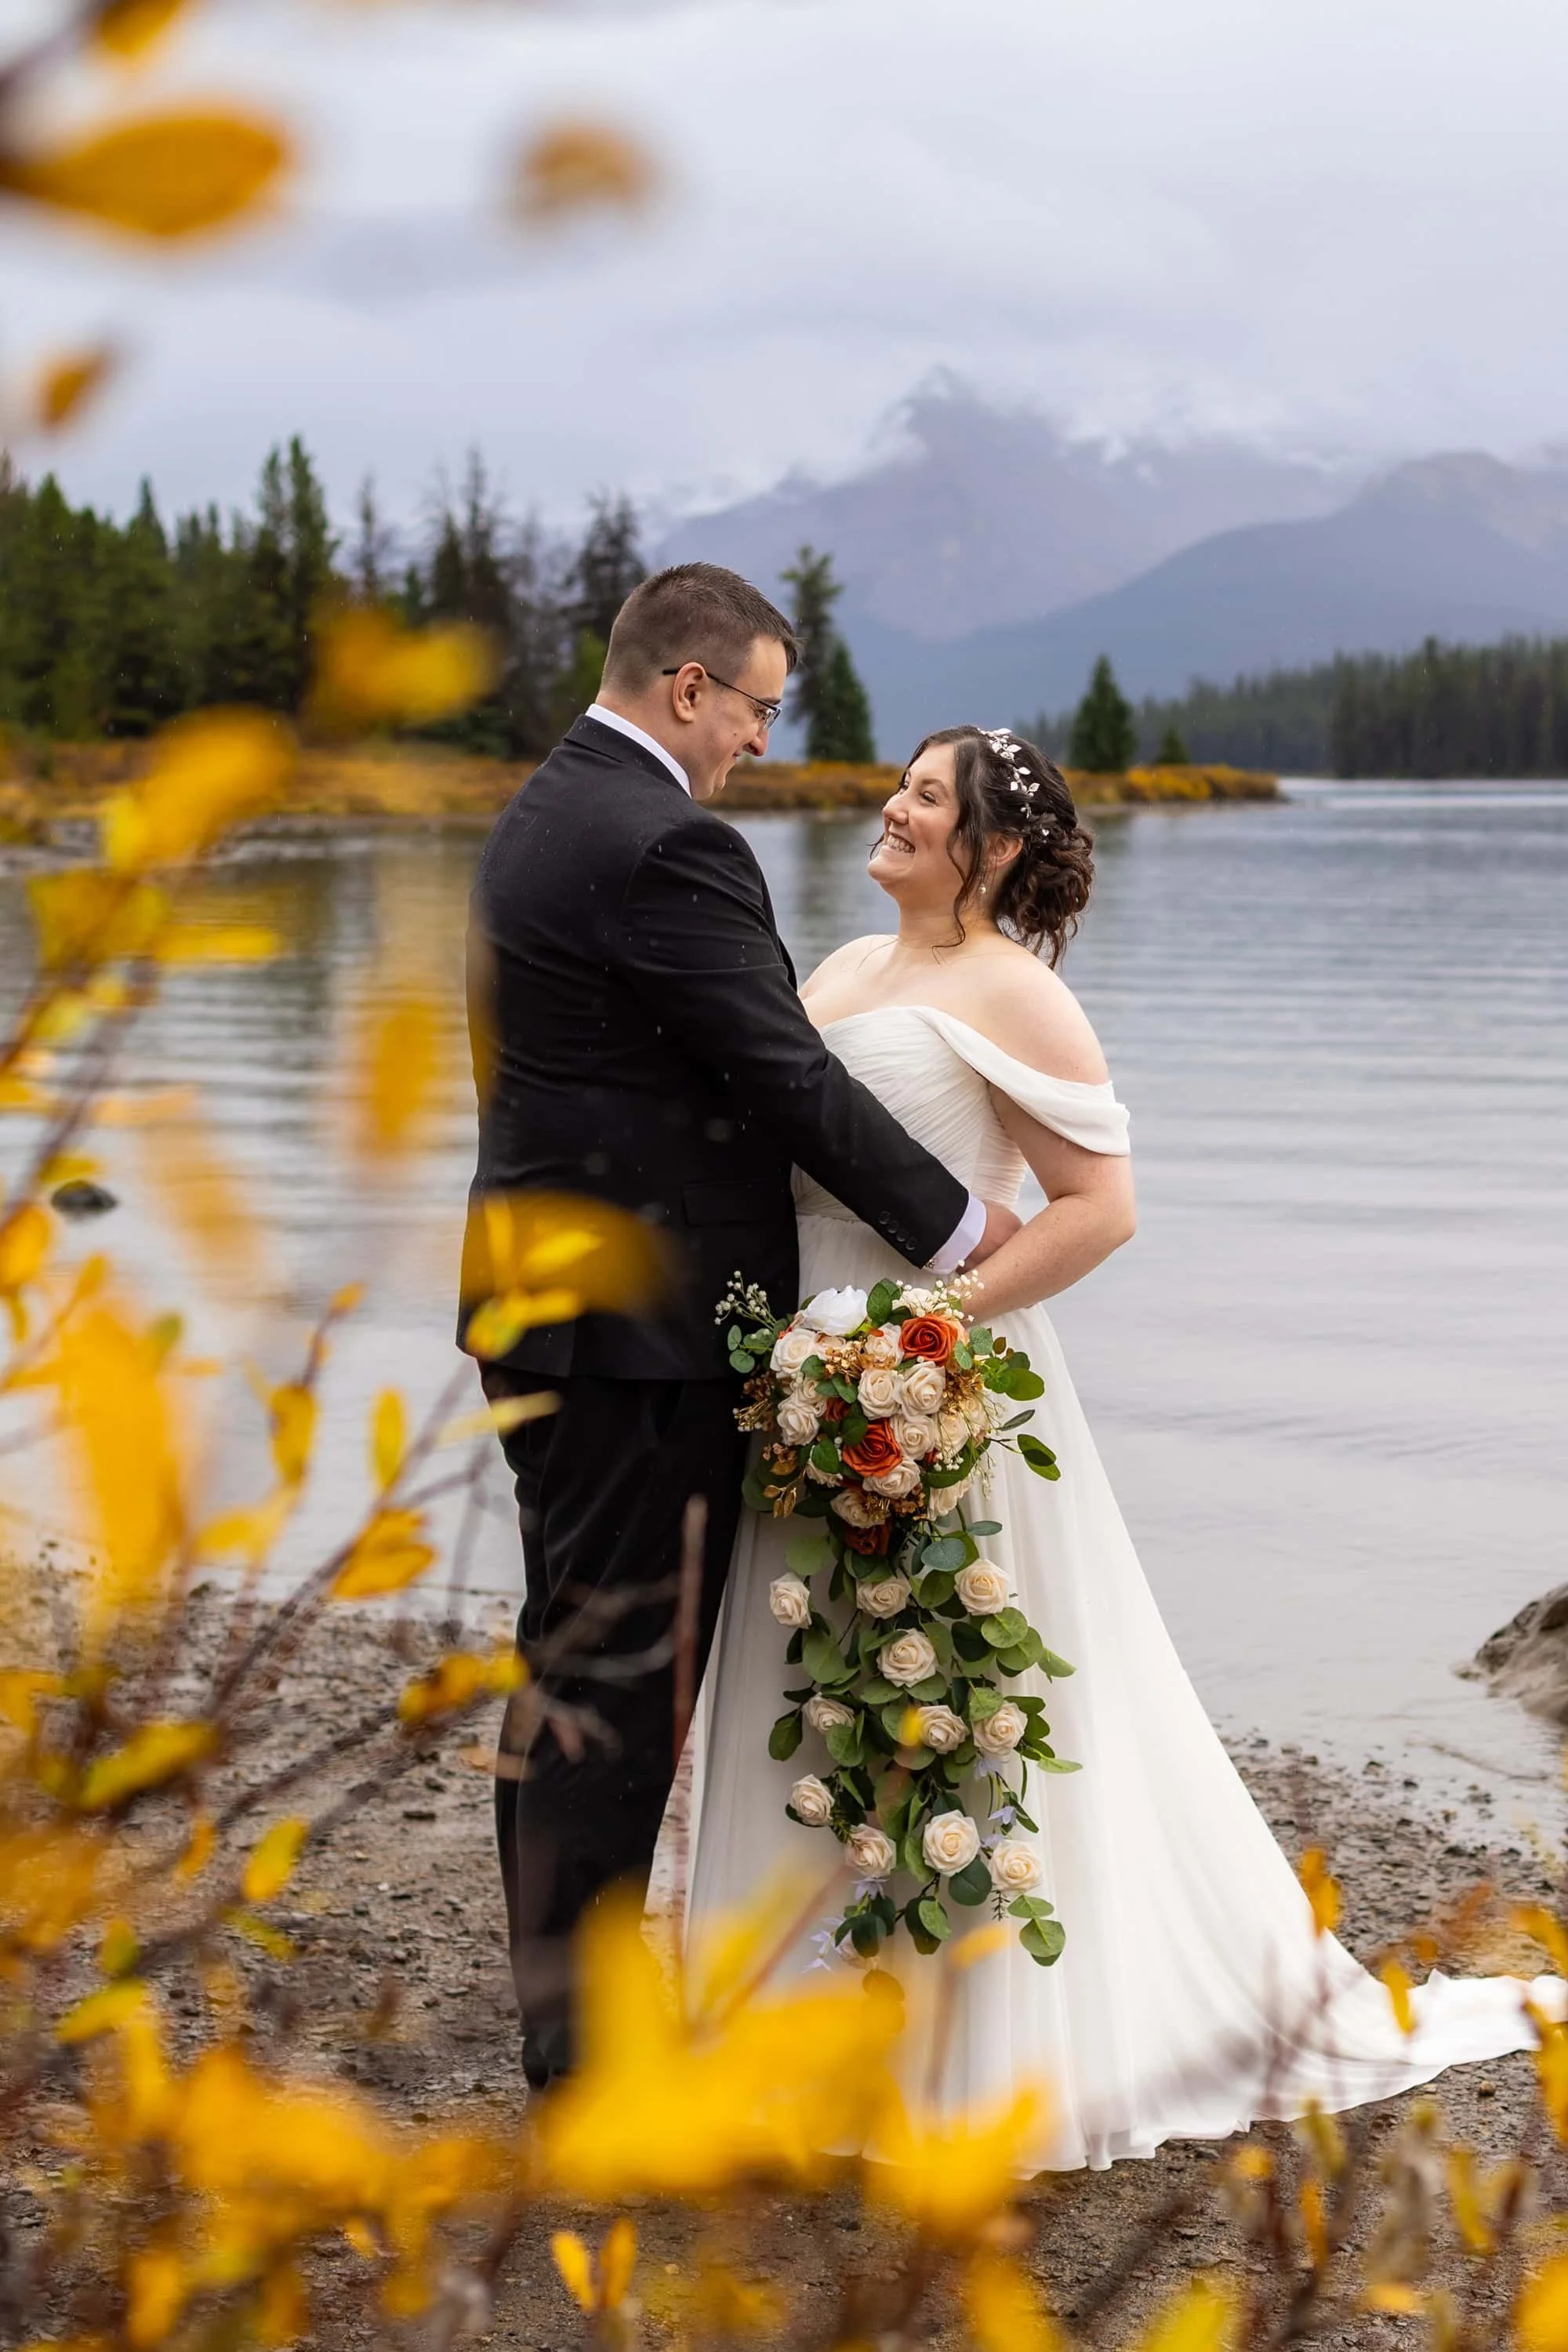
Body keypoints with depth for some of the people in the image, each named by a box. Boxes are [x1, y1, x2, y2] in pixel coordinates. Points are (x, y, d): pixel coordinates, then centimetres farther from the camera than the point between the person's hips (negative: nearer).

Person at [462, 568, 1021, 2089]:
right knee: (627, 1678, -1)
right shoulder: (665, 844, -18)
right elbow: (789, 1074, -17)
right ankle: (590, 2037, 8)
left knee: (566, 1662, 17)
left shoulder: (543, 815, 13)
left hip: (549, 1311, 10)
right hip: (646, 1333, -10)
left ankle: (560, 2003, 29)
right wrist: (953, 1226, -6)